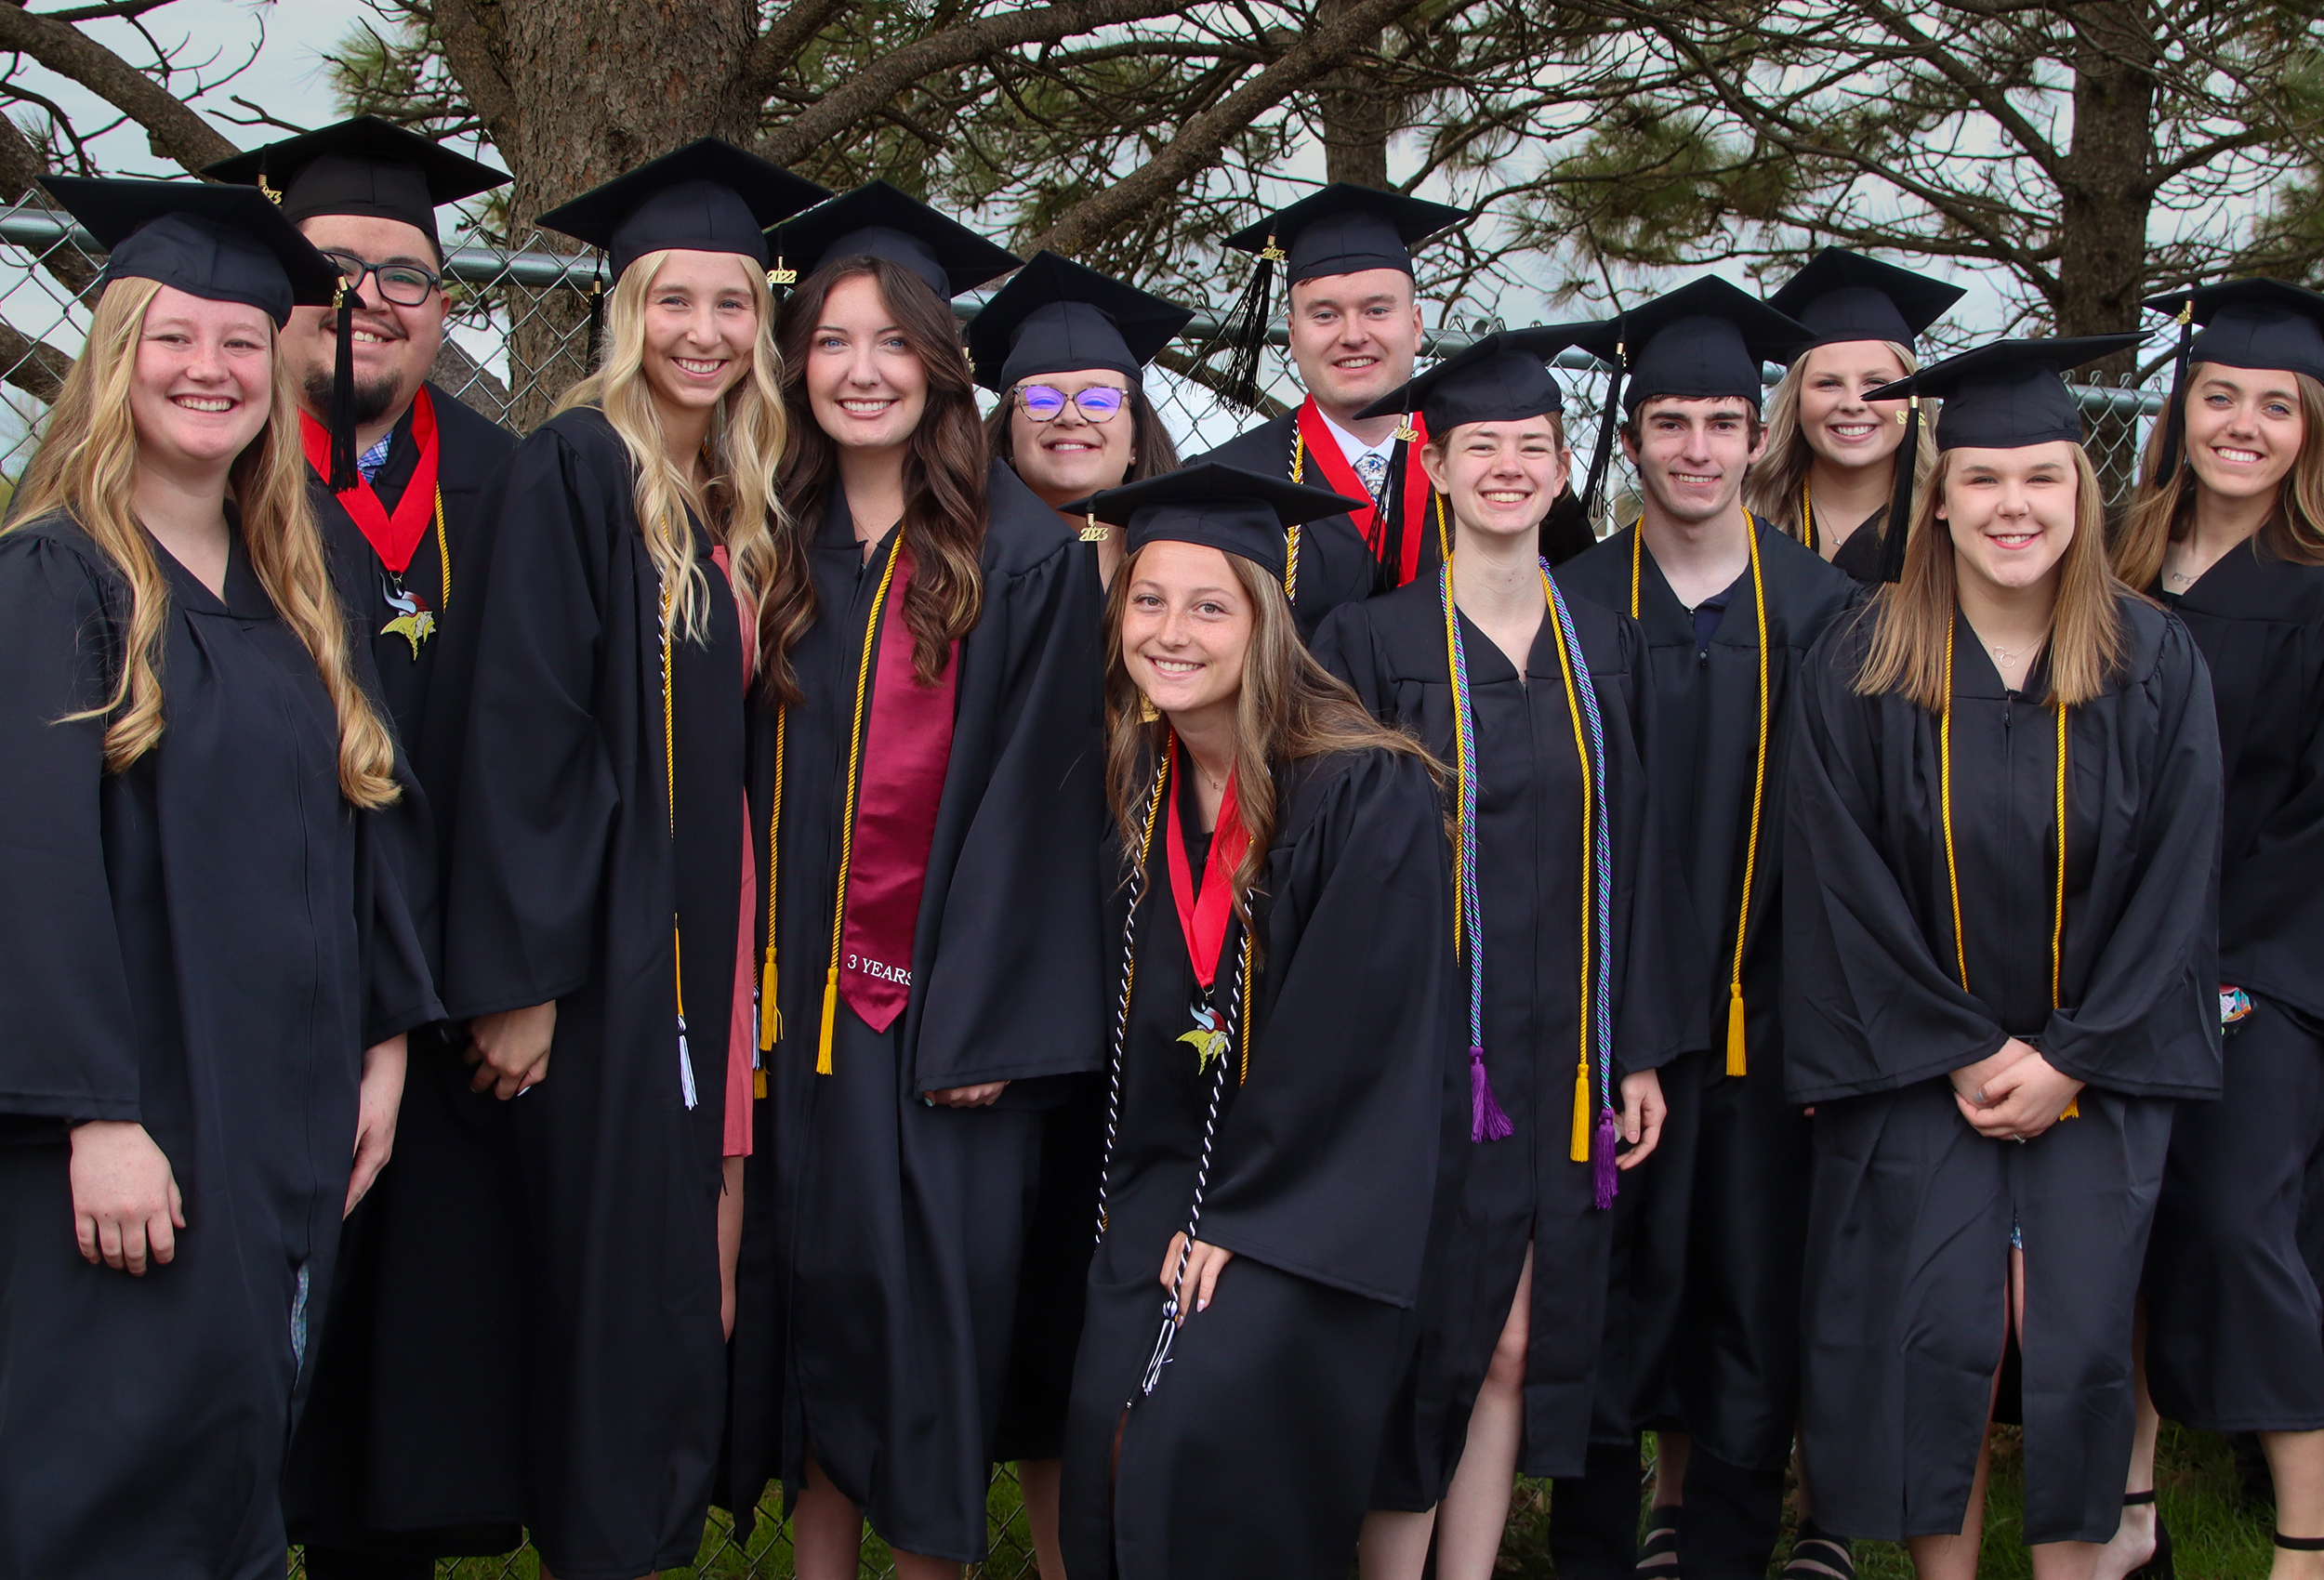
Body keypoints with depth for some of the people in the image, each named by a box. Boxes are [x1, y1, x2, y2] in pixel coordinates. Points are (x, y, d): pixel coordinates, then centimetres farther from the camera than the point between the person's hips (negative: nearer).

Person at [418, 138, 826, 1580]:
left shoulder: (740, 506, 13)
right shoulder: (573, 472, -8)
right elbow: (517, 732, -14)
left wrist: (743, 954, 10)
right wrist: (516, 974, -19)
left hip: (710, 937, 7)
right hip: (605, 941, -7)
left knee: (696, 1279, 9)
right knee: (614, 1271, -2)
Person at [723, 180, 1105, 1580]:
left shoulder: (1026, 557, -5)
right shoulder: (775, 548, 8)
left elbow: (1034, 797, -9)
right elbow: (750, 776, 10)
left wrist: (984, 1026, -14)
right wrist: (756, 988, 3)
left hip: (944, 1006, -4)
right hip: (803, 996, 4)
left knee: (933, 1295, 0)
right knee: (816, 1284, 9)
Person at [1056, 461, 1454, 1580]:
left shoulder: (1367, 794, -15)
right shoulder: (1141, 788, 5)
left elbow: (1360, 1035, -16)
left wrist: (1242, 1215, -13)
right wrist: (1163, 1208, 3)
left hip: (1311, 1189, -5)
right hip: (1168, 1168, 5)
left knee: (1205, 1422, -21)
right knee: (1108, 1422, -11)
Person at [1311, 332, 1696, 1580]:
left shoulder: (1605, 651, 10)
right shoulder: (1371, 644, -2)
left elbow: (1631, 856, 11)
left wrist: (1641, 1052, 6)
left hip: (1563, 1059, 4)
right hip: (1426, 1049, -4)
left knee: (1518, 1353, 7)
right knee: (1433, 1348, -2)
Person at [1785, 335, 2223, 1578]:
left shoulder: (2155, 665, -1)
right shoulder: (1858, 670, -4)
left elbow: (2174, 883, -2)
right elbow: (1846, 887, -5)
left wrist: (2068, 1058, -9)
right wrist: (1965, 1051, -9)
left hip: (2097, 1073, 1)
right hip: (1919, 1074, -1)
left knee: (2081, 1341, 0)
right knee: (1939, 1342, -3)